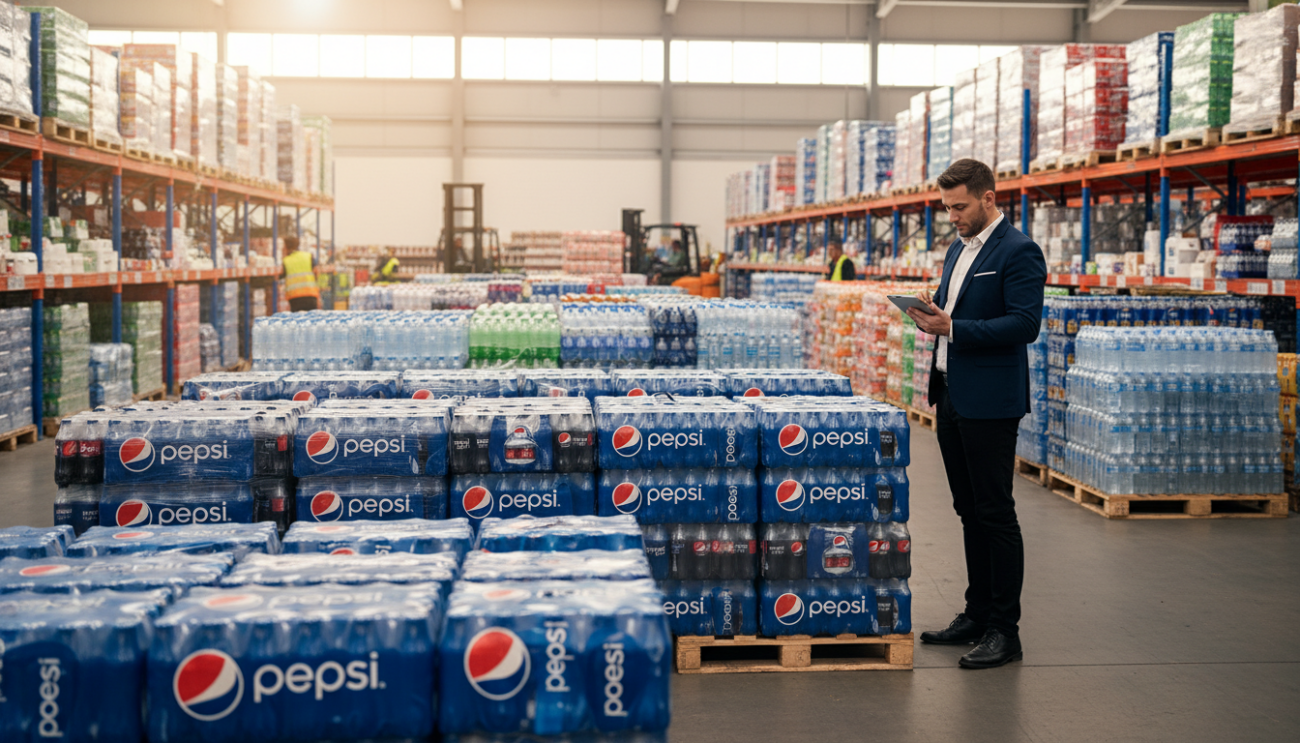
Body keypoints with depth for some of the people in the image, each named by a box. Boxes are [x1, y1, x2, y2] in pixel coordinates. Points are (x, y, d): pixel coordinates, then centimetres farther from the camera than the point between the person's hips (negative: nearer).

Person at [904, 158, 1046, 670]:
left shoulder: (1018, 253, -11)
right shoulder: (958, 250, 17)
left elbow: (1025, 324, -20)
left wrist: (952, 327, -24)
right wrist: (933, 314, 2)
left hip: (989, 403, -9)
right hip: (951, 397, 9)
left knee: (995, 514, -4)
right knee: (970, 512, 14)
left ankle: (1004, 630, 4)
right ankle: (976, 614, 24)